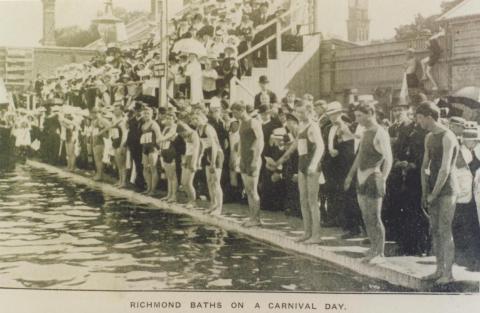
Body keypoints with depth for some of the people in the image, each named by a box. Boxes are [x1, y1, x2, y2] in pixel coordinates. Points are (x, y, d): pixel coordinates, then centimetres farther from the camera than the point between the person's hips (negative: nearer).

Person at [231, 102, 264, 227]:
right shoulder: (242, 124, 15)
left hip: (252, 159, -9)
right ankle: (252, 216, 12)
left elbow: (260, 142, -16)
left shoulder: (254, 123, -11)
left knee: (253, 190, -7)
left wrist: (255, 160, -20)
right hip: (244, 160, 9)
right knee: (248, 190, 8)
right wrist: (241, 158, 15)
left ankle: (256, 218, -2)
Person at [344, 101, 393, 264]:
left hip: (373, 179, -9)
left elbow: (388, 159, -19)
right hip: (362, 178, 9)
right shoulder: (365, 133, 15)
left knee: (374, 218, -4)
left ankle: (380, 253, 5)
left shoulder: (380, 134, -13)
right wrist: (351, 175, 25)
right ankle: (374, 248, 22)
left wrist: (383, 179, -28)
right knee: (366, 217, 12)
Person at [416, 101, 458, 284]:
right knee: (435, 230, 8)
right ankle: (440, 270, 16)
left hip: (447, 190, -8)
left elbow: (445, 169, -19)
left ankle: (448, 273, -1)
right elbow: (425, 166, 15)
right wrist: (424, 193, 8)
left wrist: (433, 194, -14)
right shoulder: (429, 138, 13)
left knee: (445, 231, -7)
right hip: (434, 190, 8)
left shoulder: (447, 137, -15)